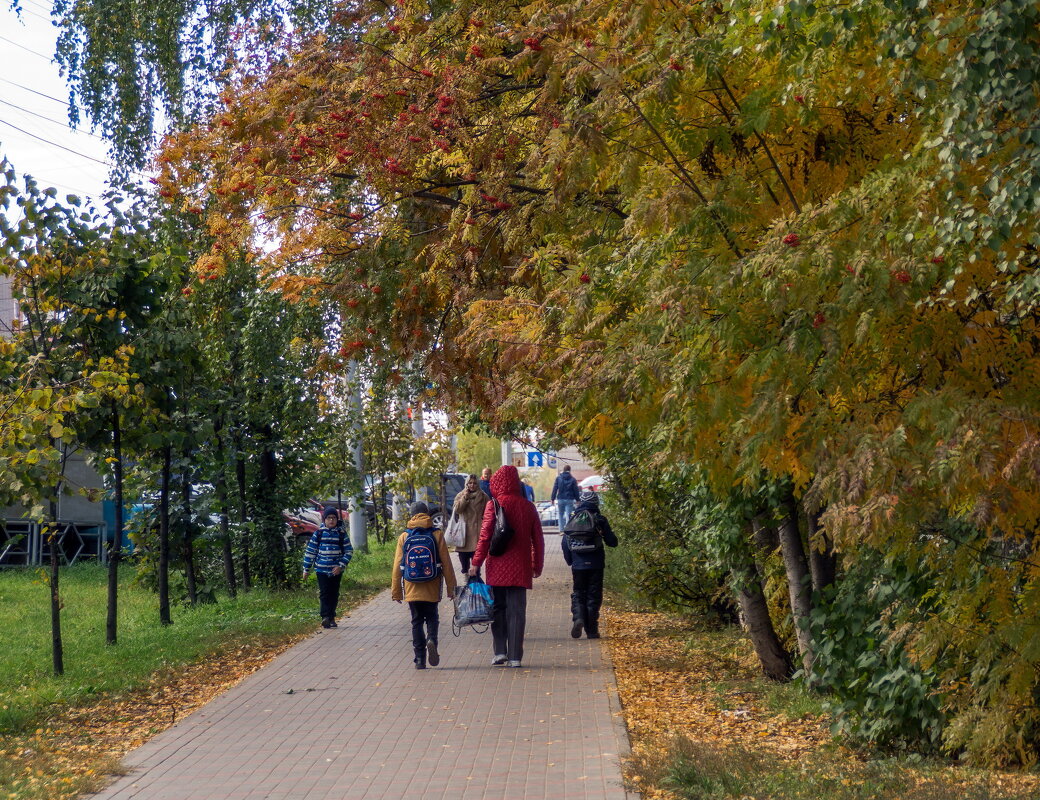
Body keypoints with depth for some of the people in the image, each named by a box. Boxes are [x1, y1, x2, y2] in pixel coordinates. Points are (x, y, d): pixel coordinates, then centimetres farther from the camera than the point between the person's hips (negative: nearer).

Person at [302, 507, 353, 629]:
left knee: (334, 594, 7)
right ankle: (325, 617, -17)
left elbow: (349, 551, 2)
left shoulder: (342, 534, 2)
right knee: (324, 593, -10)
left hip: (336, 571, 1)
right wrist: (306, 569, 4)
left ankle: (331, 618, 16)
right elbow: (310, 551, 5)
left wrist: (341, 566, -10)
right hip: (322, 570, -1)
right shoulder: (318, 533, 1)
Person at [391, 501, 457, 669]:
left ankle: (420, 659, 4)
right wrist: (451, 587, 5)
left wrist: (396, 591, 8)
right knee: (432, 618, 14)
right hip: (432, 588, -1)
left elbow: (397, 567, 1)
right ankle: (431, 640, -16)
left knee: (417, 621, 9)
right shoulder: (436, 534, -2)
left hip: (412, 588, 1)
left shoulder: (404, 537, 1)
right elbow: (446, 562, -2)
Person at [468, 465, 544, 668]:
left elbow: (485, 536, -9)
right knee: (517, 611, 4)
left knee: (497, 608, 10)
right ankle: (515, 657, 3)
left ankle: (500, 651, 5)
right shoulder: (528, 507, 6)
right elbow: (538, 540, 8)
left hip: (497, 567, -2)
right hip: (520, 568, 2)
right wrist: (537, 566, 17)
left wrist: (476, 563, -3)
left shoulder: (494, 505, -6)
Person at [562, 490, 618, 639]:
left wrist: (569, 560, 15)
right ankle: (591, 630, 6)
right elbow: (612, 542, 0)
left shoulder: (573, 519, 3)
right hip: (596, 564, -1)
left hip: (578, 565, 1)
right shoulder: (599, 519, -3)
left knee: (578, 593, 12)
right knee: (593, 595, 7)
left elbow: (565, 542, 4)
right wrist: (604, 532, 20)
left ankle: (578, 617, -15)